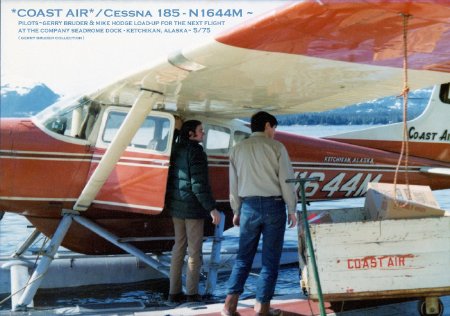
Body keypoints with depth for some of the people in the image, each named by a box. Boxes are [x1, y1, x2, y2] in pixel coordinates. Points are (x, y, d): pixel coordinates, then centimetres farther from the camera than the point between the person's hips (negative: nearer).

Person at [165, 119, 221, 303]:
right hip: (192, 206, -8)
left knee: (179, 246, 14)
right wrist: (212, 208, -17)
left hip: (176, 205, 8)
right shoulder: (196, 152, -15)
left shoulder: (176, 149, 10)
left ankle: (174, 292, 16)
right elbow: (199, 184, -20)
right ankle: (192, 293, 4)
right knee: (194, 249, 1)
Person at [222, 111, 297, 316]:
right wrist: (291, 210, 2)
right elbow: (286, 180, -6)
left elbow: (234, 183, 10)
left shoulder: (237, 149, 7)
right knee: (270, 259, 5)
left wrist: (236, 211, 18)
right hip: (273, 205, -3)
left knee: (243, 257, 11)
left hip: (249, 206, 3)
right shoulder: (276, 147, -4)